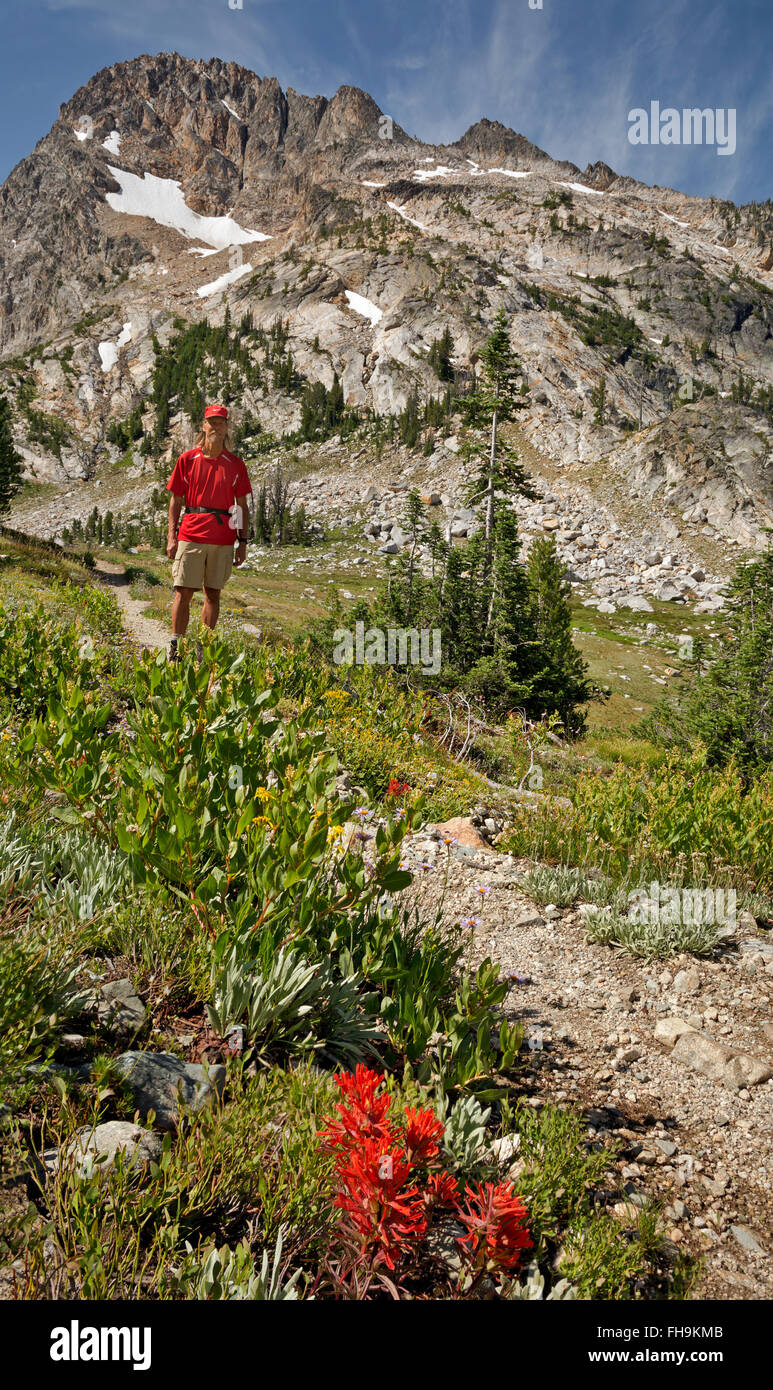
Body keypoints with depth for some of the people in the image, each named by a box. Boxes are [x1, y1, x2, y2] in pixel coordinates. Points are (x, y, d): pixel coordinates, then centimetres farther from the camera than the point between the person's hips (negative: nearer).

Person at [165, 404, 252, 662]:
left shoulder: (235, 464, 8)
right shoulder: (187, 459, 6)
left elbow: (242, 505, 10)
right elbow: (175, 500, 7)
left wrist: (243, 541, 3)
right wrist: (171, 537, -1)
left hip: (223, 538, 1)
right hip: (191, 533, -1)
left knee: (213, 593, 5)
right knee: (183, 592, -4)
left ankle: (203, 649, 14)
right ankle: (174, 648, 0)